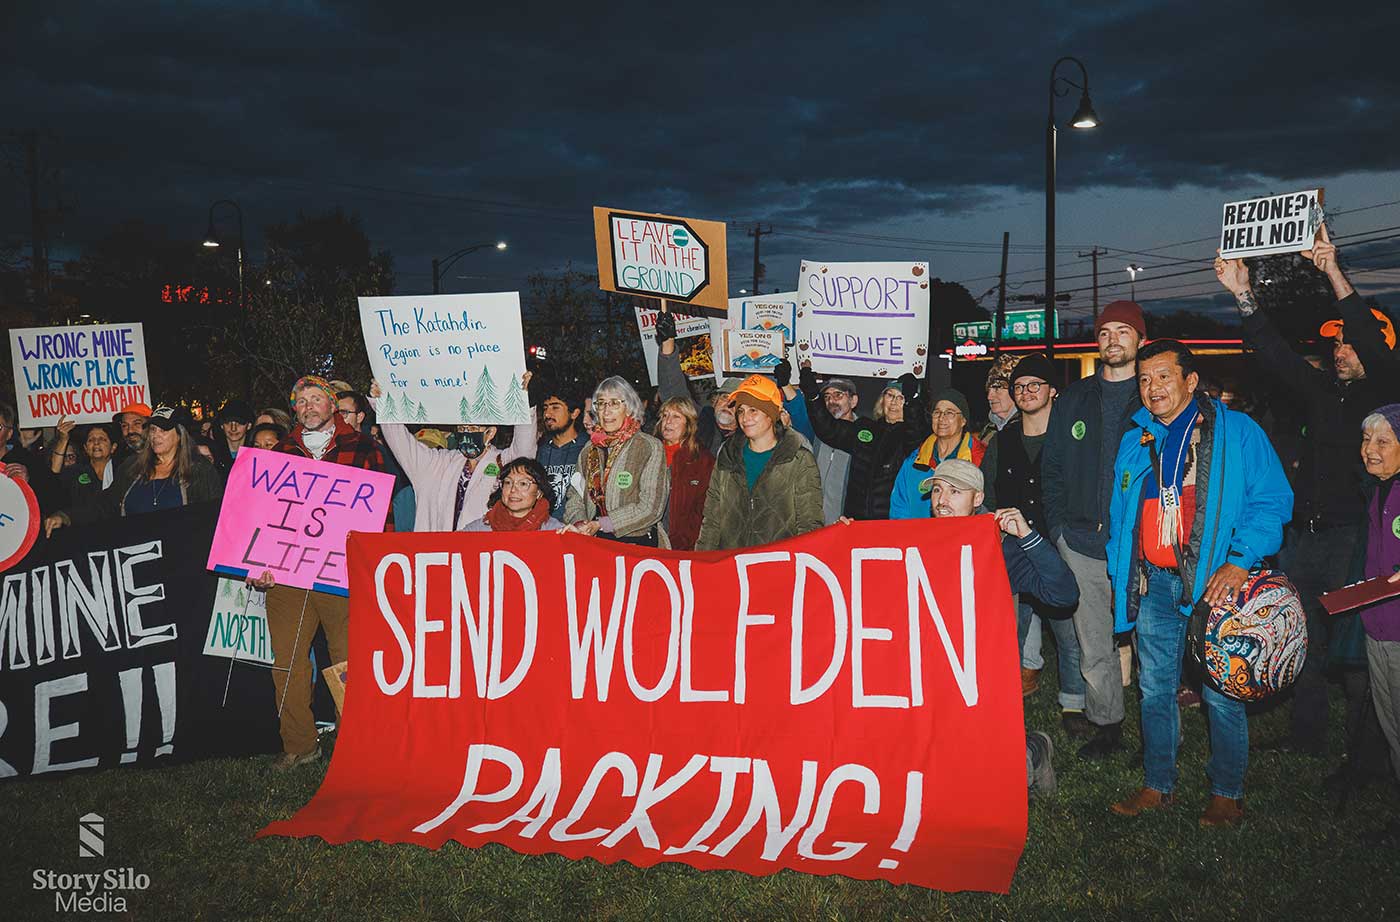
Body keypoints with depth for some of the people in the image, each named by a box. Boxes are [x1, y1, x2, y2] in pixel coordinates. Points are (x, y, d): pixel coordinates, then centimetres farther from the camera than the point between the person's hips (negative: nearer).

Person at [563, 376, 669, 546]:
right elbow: (575, 496, 14)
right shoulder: (589, 450, 17)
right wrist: (578, 522, -8)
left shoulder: (651, 448, 0)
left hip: (638, 545, -4)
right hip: (596, 543, 5)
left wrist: (602, 524, -13)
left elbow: (651, 508, -9)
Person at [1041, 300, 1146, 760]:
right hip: (1082, 543, 3)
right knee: (1094, 648, 7)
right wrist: (1058, 528, 6)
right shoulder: (1074, 399, 13)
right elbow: (1051, 468, 15)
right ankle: (1106, 726, 20)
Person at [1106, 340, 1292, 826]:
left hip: (1214, 581, -4)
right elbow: (1120, 513, 21)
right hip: (1152, 582, 5)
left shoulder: (1236, 431, -1)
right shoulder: (1135, 440, 13)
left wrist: (1240, 561, -16)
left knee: (1221, 692, 2)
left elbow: (1271, 500, -5)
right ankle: (1157, 786, 23)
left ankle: (1227, 794, 18)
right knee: (1155, 689, 11)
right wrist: (1119, 570, 13)